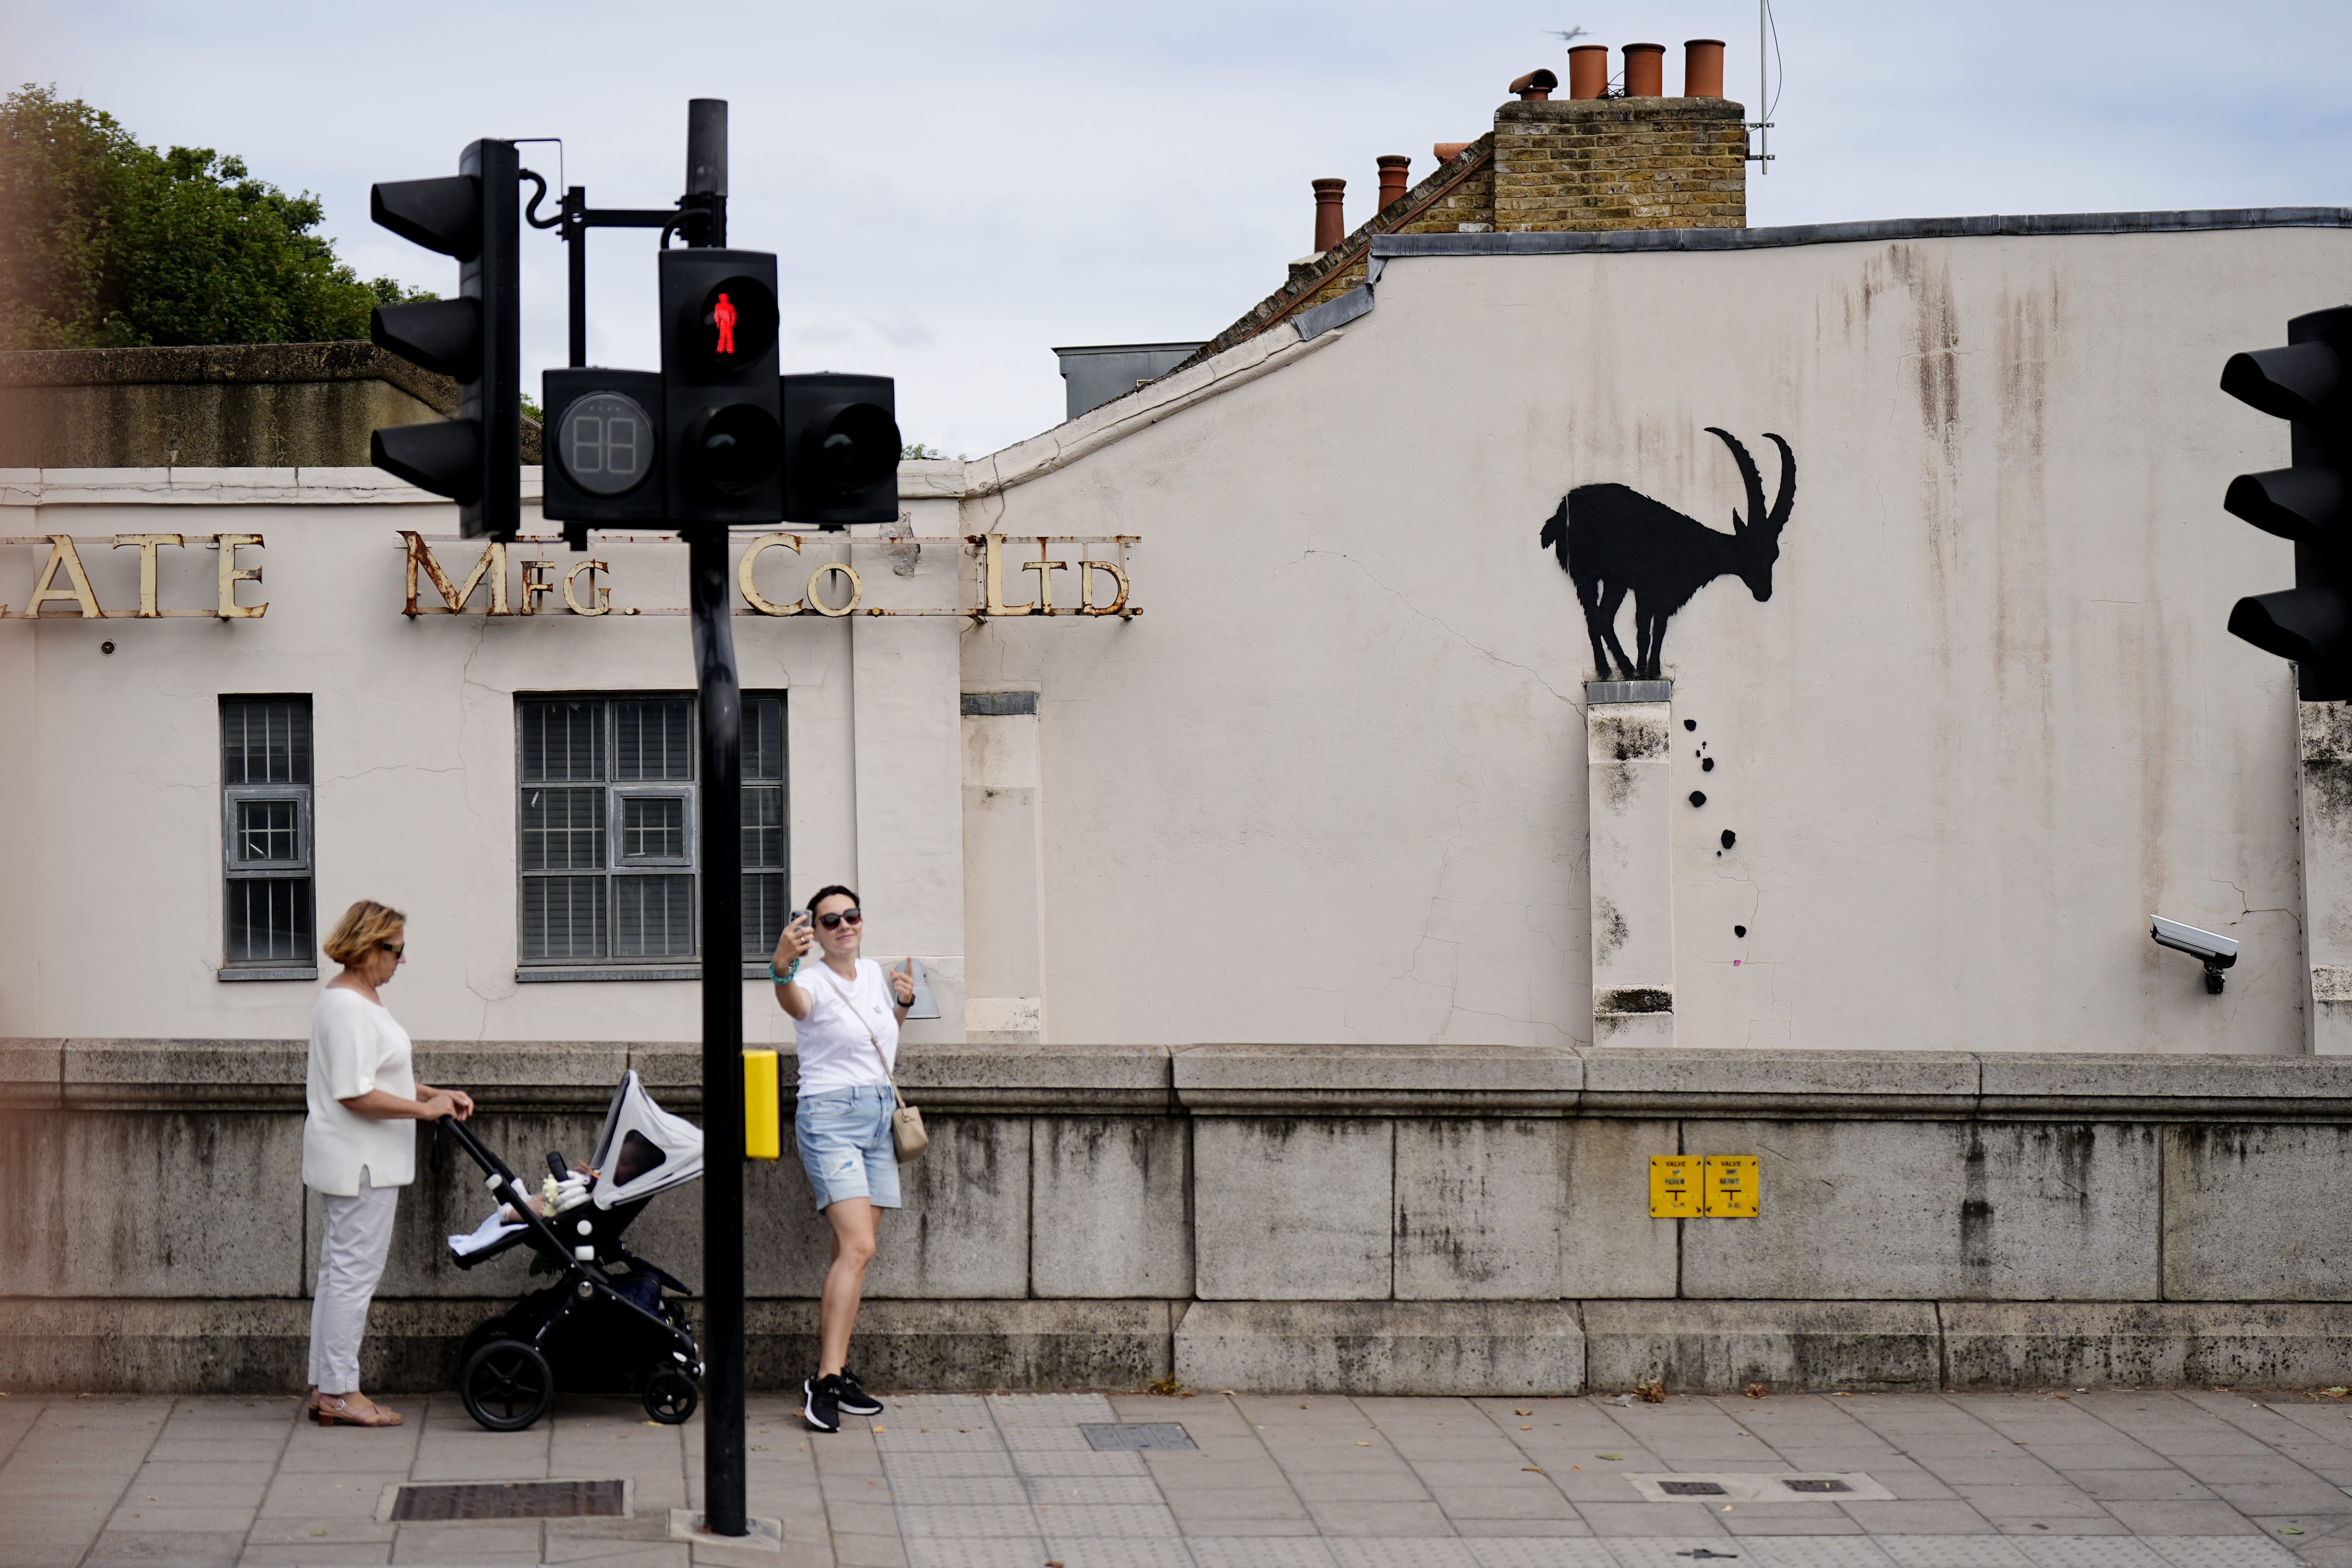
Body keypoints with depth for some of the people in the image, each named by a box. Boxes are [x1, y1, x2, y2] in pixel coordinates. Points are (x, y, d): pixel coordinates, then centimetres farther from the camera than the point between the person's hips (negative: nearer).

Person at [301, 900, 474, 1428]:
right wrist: (425, 1108, -18)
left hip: (358, 1161, 11)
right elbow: (356, 1095, -24)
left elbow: (381, 1077, 22)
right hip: (357, 1164, -11)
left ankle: (326, 1388, 18)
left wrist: (437, 1093, 12)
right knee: (354, 1271, -7)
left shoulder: (360, 998, 15)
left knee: (339, 1270, 13)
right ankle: (339, 1393, -3)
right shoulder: (347, 1006, -19)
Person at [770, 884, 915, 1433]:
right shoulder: (813, 981, -10)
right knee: (858, 1247, -20)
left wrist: (903, 1001, 10)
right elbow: (795, 1002, -36)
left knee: (851, 1251, 7)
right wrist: (782, 969, -58)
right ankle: (825, 1381, -22)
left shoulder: (874, 973, 12)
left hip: (881, 1117, 7)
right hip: (830, 1116, -7)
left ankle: (835, 1373, 12)